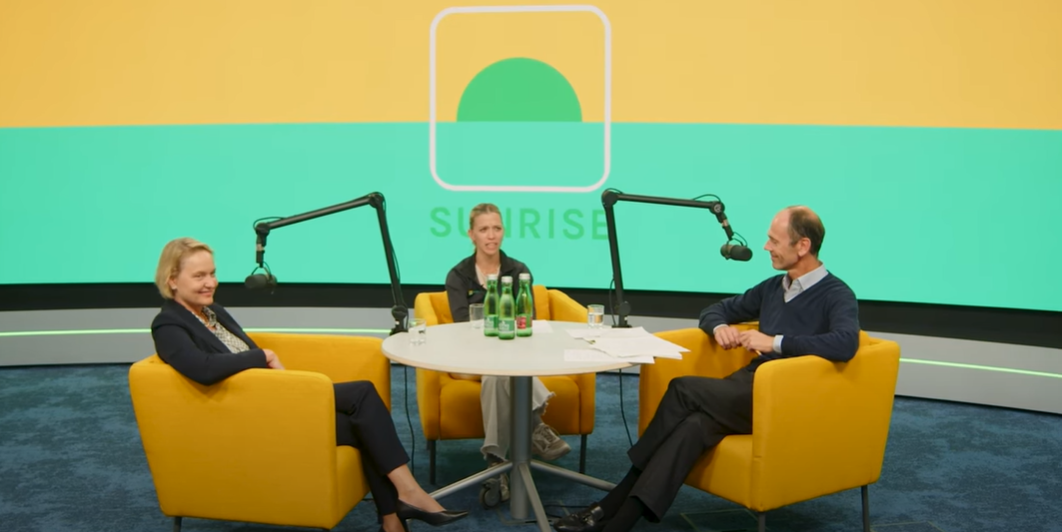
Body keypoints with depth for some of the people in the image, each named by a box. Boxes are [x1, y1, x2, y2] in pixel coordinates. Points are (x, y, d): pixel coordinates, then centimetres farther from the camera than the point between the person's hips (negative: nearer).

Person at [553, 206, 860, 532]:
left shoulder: (837, 295, -5)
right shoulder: (772, 287, 17)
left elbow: (846, 344, -26)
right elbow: (714, 310, 25)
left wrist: (776, 342, -22)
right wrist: (720, 328, 1)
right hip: (748, 389, 6)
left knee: (684, 389, -25)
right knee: (695, 424, -27)